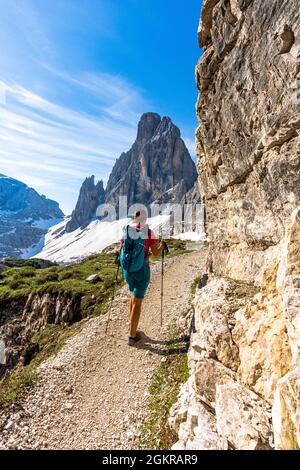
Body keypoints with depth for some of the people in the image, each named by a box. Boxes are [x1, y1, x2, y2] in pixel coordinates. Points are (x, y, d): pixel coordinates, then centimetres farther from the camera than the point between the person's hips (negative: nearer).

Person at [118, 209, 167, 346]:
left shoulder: (126, 231, -3)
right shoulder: (149, 232, -12)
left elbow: (120, 251, 4)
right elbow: (156, 253, -6)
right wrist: (162, 244, 13)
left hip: (127, 269, 4)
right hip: (142, 270, -4)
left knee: (133, 296, 25)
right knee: (137, 302, 6)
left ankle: (133, 329, 35)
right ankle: (132, 337, 14)